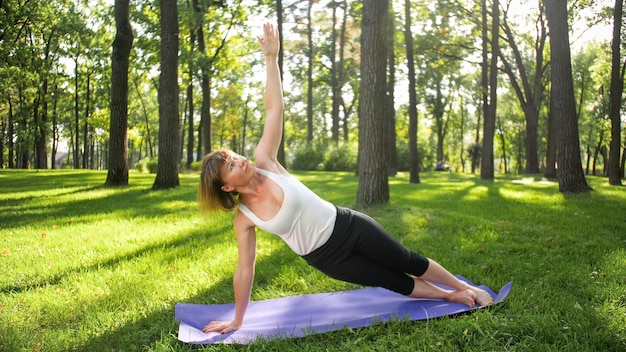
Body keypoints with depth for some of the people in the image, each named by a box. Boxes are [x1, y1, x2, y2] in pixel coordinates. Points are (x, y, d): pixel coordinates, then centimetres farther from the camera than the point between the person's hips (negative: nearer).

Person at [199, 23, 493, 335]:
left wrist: (271, 57, -20)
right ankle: (451, 297, 34)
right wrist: (237, 321, -2)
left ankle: (465, 288, 34)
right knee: (396, 283, 10)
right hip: (326, 258, 0)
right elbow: (244, 270, -6)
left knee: (409, 263, 13)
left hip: (347, 226, 1)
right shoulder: (243, 219, -14)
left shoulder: (264, 162, -12)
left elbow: (273, 109, -15)